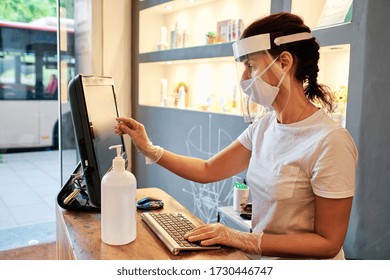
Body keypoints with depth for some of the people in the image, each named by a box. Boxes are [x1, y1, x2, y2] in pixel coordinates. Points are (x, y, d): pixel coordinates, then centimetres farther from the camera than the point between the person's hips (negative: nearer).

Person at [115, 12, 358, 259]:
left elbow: (329, 243, -18)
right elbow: (208, 170, 5)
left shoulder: (330, 142, -22)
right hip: (261, 258, 5)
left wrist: (244, 239, -22)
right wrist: (149, 149, -2)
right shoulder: (263, 127, -2)